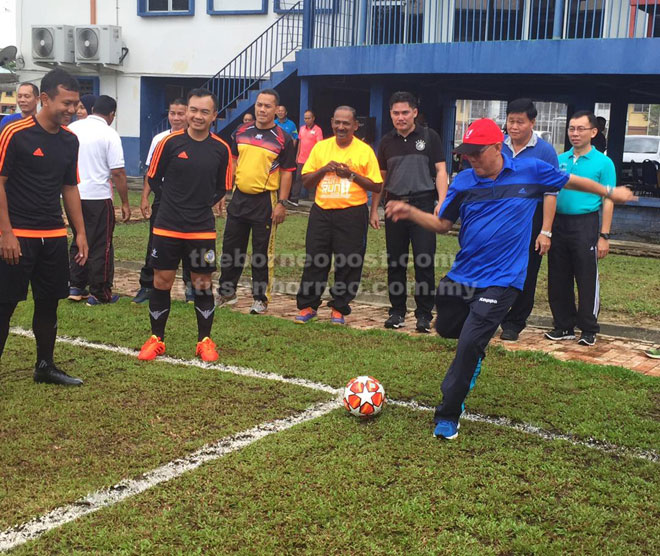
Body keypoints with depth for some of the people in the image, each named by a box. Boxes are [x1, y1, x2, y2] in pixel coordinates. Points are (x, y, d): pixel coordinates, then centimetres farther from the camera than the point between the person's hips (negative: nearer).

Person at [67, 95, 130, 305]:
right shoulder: (110, 135, -10)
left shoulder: (72, 128, 6)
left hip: (73, 195, 6)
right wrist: (125, 203, -7)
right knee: (101, 247, 4)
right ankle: (99, 293, 9)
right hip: (98, 197, -5)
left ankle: (76, 287, 19)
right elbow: (118, 172, -13)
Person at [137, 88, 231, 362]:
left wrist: (203, 204, 1)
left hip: (203, 230, 1)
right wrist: (175, 202, 4)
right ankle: (156, 339, 21)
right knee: (161, 282, 6)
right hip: (167, 227, 0)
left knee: (203, 285, 7)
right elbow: (153, 179, 5)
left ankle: (205, 341, 22)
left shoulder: (221, 148, -1)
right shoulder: (170, 142, -5)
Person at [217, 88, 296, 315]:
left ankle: (261, 299, 14)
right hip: (239, 197, 5)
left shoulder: (283, 139, -7)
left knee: (262, 253, 3)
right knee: (231, 248, 13)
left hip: (265, 201, -5)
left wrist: (282, 203, -13)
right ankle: (226, 293, 27)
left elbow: (287, 173, -7)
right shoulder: (241, 132, 7)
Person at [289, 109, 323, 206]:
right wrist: (297, 155, 16)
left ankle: (313, 198, 9)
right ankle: (294, 199, 10)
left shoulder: (317, 130, -8)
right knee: (298, 178, 6)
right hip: (301, 160, 6)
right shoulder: (302, 128, 10)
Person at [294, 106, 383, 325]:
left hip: (352, 214, -2)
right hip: (321, 212, 2)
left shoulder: (365, 151, 0)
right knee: (314, 260, 3)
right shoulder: (321, 147, 8)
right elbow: (306, 181, 9)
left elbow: (377, 186, -2)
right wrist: (324, 169, -7)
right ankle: (307, 306, 15)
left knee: (348, 264, 1)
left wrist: (352, 175, -13)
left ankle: (339, 308, 15)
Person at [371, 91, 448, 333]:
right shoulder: (387, 141, 12)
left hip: (423, 204, -4)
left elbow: (440, 171, -1)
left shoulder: (429, 137, 1)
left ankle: (424, 314, 4)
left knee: (424, 263, -4)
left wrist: (441, 202, -13)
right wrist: (374, 209, 13)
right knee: (395, 262, 7)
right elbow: (380, 177, 17)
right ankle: (397, 311, 18)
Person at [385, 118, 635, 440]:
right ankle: (475, 354, 51)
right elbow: (442, 224, 5)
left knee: (469, 345, -14)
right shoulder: (463, 182, 0)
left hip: (500, 280, -4)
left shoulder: (530, 171, -5)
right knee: (446, 329, 16)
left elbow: (570, 181, 12)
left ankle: (448, 416, 0)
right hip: (460, 276, 4)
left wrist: (610, 193, 23)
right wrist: (411, 213, -12)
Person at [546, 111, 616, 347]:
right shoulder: (560, 160, 11)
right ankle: (564, 326, 21)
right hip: (558, 223, 5)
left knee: (587, 280, -1)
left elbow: (608, 201, -4)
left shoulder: (603, 163, -2)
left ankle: (588, 329, 10)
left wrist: (604, 236, -10)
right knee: (558, 280, 9)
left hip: (585, 223, -5)